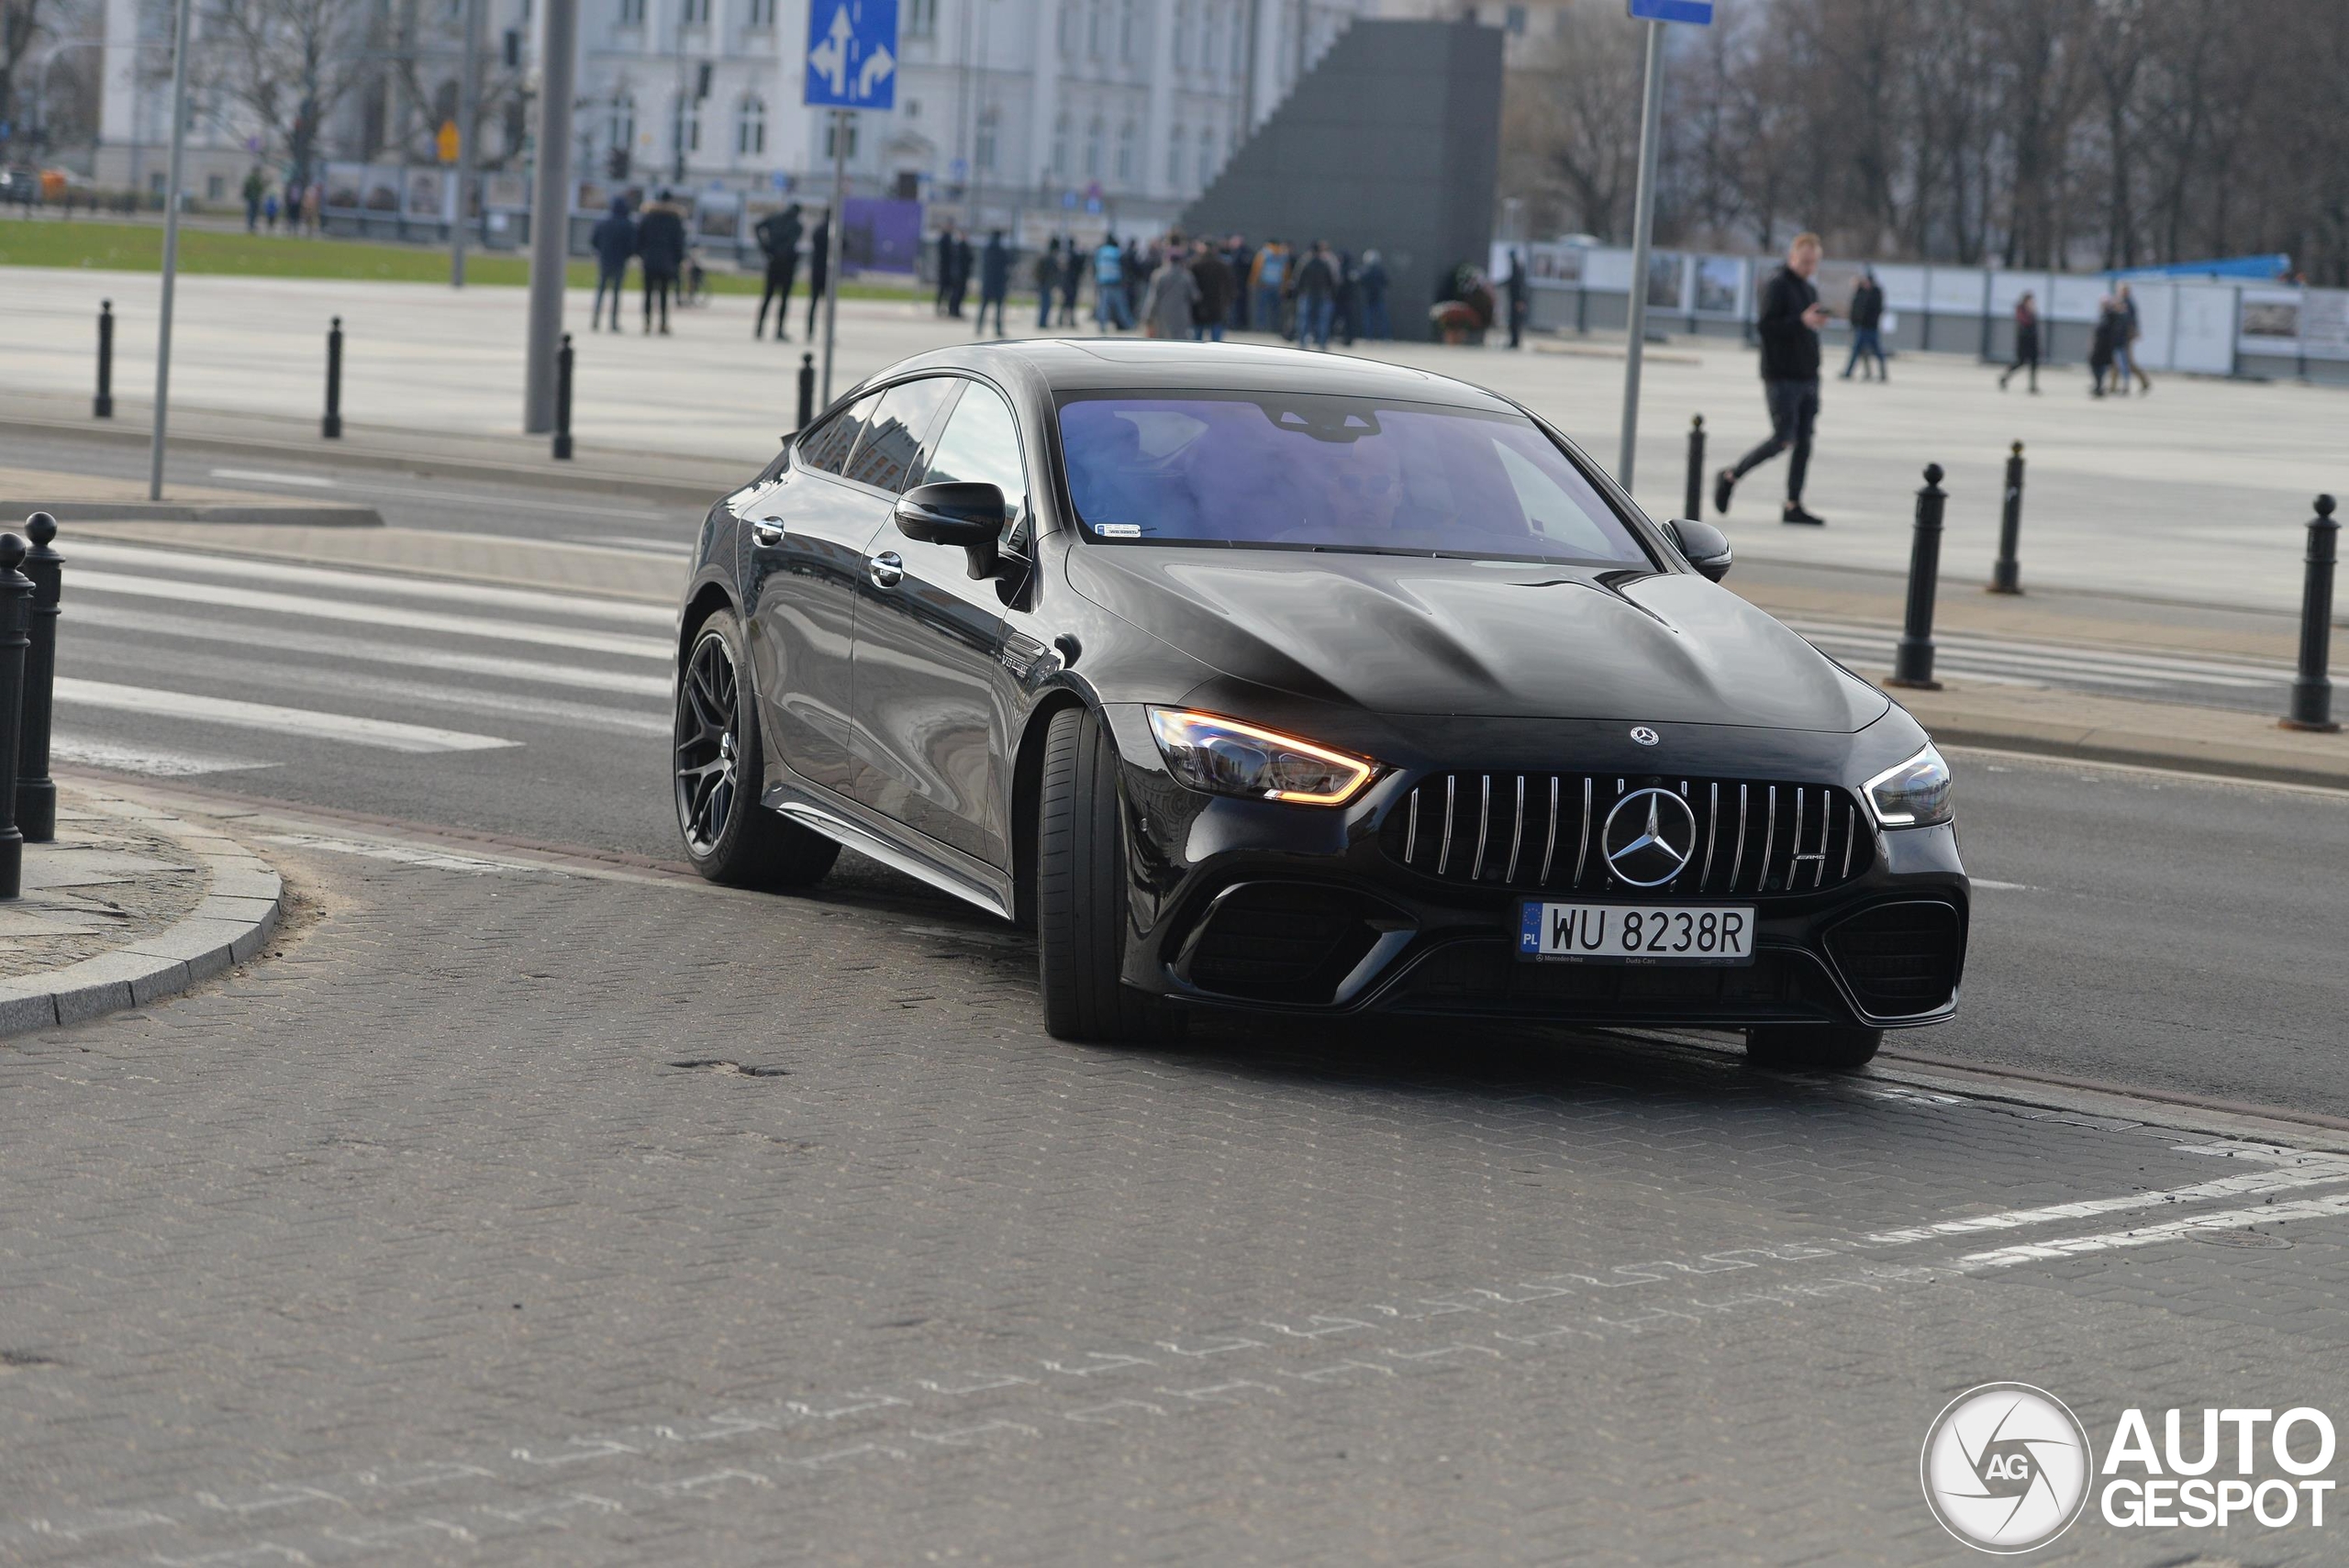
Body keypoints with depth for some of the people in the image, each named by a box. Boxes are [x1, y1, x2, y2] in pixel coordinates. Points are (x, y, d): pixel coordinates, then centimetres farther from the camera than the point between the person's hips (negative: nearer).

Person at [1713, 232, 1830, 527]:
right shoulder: (1777, 287, -8)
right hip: (1782, 378, -8)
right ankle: (1730, 477, 5)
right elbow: (1764, 326, -19)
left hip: (1807, 378, 8)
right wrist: (1802, 322, -27)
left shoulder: (1809, 290, 17)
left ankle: (1793, 507, 3)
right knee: (1783, 439, -12)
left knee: (1804, 443, 1)